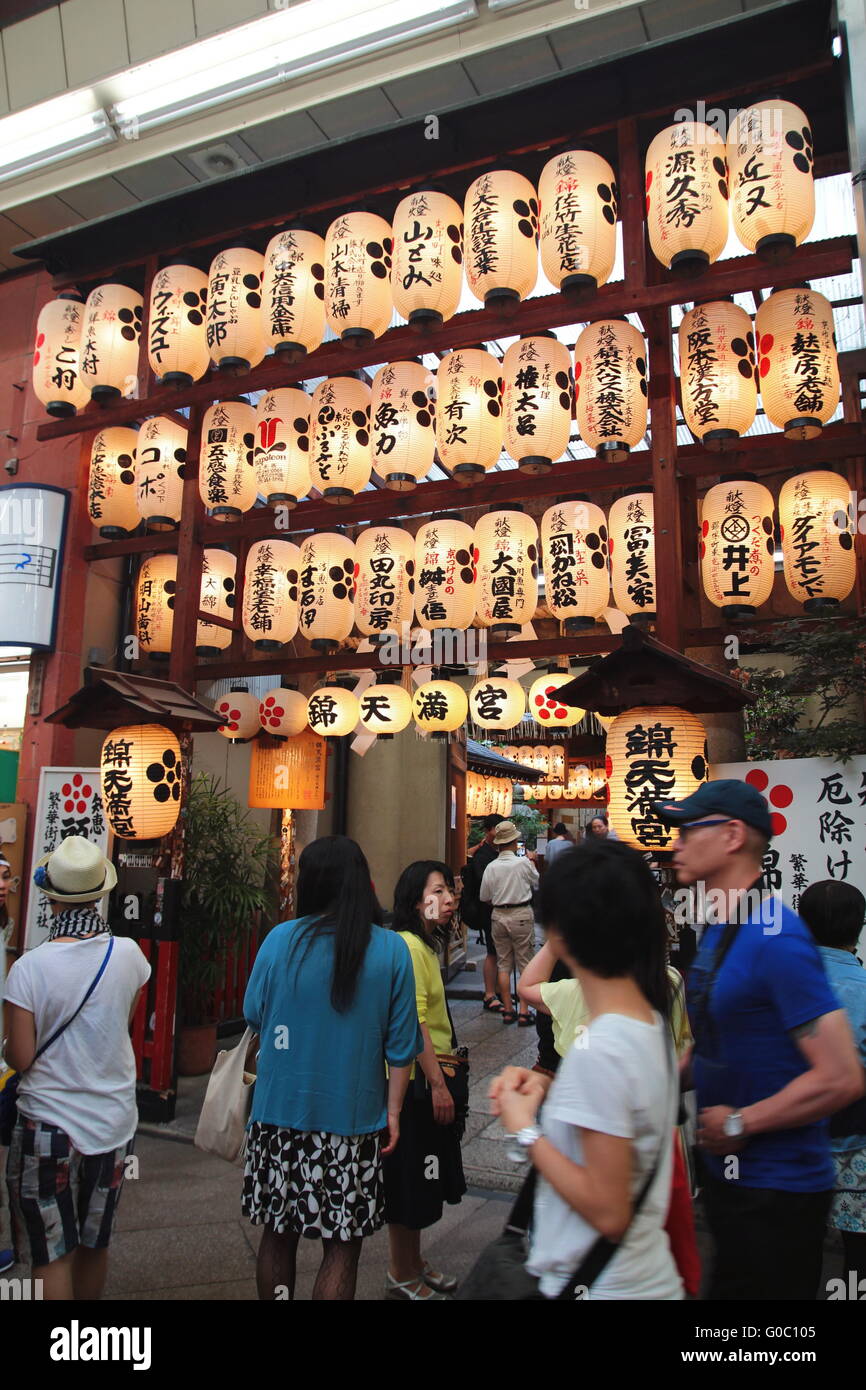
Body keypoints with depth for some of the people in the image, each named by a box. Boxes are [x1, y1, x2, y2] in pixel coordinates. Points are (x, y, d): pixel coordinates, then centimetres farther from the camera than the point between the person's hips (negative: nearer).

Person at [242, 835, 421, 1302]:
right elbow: (401, 1044, -5)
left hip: (280, 1111, 1)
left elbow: (254, 1015, 5)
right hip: (353, 1118, -1)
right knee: (342, 1246, 11)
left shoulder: (280, 939, -9)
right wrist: (392, 1111, 5)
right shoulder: (391, 950, -8)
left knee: (278, 1233, 18)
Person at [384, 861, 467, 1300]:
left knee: (423, 1177, 21)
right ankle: (401, 1276, 22)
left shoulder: (424, 945, 10)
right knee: (410, 1179, 5)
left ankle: (414, 1262, 36)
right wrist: (438, 1084, -22)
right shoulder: (407, 945, -21)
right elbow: (413, 1023, -24)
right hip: (415, 1081, -10)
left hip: (429, 1076, 10)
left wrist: (443, 1077, 17)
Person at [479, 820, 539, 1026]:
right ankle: (524, 1012, 2)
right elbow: (537, 883, 7)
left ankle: (508, 1010, 15)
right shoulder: (524, 863, -11)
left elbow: (484, 897, 4)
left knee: (503, 964, 11)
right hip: (521, 915, -3)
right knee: (525, 963, 4)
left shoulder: (491, 867, -4)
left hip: (499, 915, 3)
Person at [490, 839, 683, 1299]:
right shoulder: (651, 1022, -2)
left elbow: (608, 1213, -25)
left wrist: (525, 1130, -17)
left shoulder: (597, 1050, -28)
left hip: (605, 1287, -8)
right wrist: (545, 1088, 0)